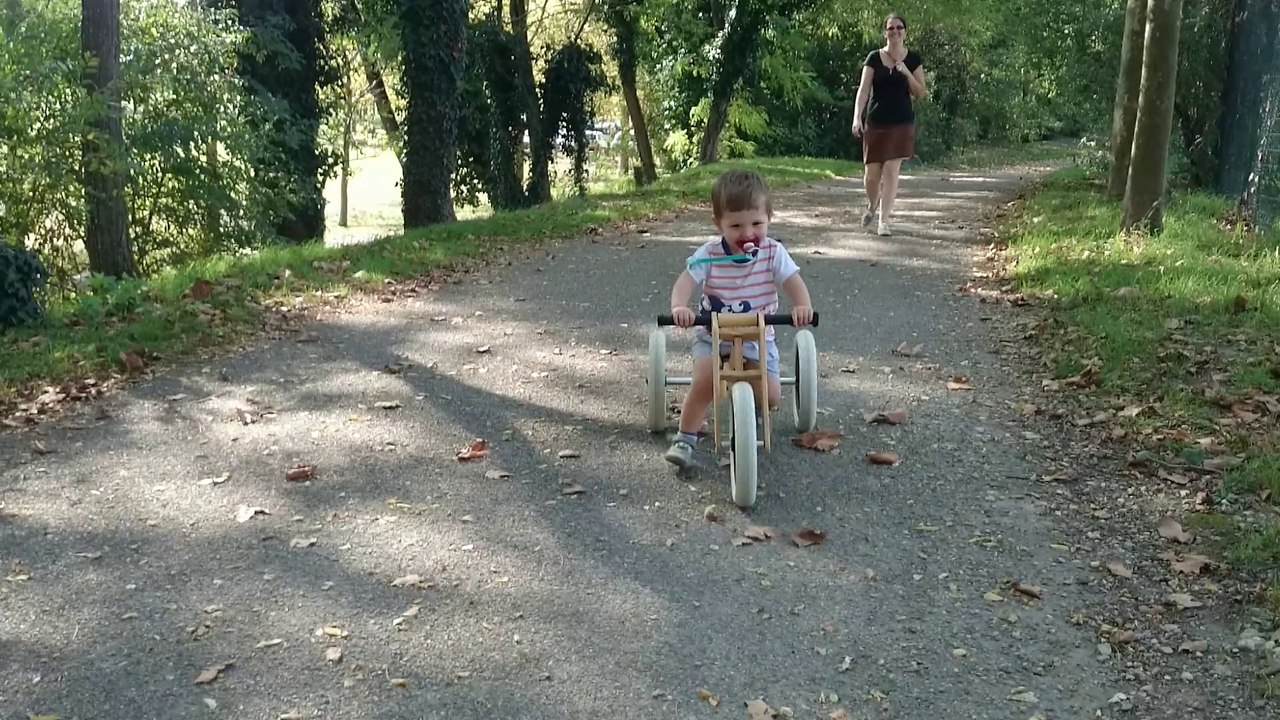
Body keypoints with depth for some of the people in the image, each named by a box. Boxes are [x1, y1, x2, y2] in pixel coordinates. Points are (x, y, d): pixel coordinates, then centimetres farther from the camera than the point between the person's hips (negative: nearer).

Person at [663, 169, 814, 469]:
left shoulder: (773, 253, -11)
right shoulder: (708, 254, -14)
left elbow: (794, 283, -19)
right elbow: (685, 281, -23)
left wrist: (802, 306, -42)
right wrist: (679, 307, -46)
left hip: (758, 339, 2)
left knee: (771, 396, -6)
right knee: (703, 383, -24)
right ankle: (685, 439, -7)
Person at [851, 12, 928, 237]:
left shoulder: (913, 59, 4)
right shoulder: (874, 58, 1)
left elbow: (920, 93, 3)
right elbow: (863, 89, -6)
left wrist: (906, 73, -12)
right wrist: (857, 117, -18)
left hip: (902, 123, 0)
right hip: (875, 123, 0)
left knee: (891, 170, -8)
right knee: (871, 174, 2)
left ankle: (883, 220, -3)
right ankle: (872, 206, 34)